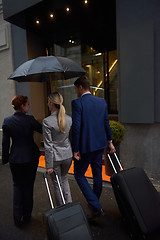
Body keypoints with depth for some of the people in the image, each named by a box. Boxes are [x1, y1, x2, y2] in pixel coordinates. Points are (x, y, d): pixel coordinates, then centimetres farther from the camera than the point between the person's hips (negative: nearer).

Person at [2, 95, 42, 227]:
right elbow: (43, 130, -10)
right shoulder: (29, 119, -16)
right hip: (31, 157, -2)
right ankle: (26, 216, 29)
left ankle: (18, 217, 22)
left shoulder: (7, 121, -5)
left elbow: (5, 142, 0)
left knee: (17, 186, 21)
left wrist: (5, 158, 10)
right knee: (28, 186, 16)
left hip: (15, 158, 2)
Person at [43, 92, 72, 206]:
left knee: (57, 184, 16)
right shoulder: (69, 119, -4)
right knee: (64, 179, 27)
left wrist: (49, 165, -9)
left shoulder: (47, 121, -18)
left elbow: (48, 145, -16)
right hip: (68, 155, 4)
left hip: (55, 157, -4)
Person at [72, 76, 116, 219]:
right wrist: (109, 141, 18)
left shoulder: (77, 103, -15)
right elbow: (106, 123, 9)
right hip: (100, 144, 7)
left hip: (85, 146, -7)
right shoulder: (102, 102, 3)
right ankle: (95, 203, 41)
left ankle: (96, 207, 8)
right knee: (97, 175, 20)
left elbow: (76, 127, -19)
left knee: (79, 175, 11)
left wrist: (76, 150, -12)